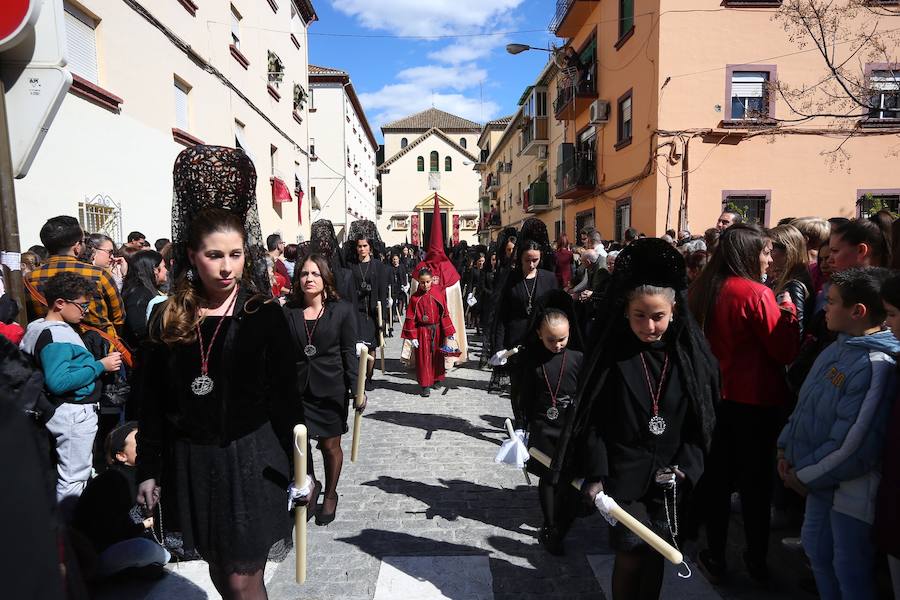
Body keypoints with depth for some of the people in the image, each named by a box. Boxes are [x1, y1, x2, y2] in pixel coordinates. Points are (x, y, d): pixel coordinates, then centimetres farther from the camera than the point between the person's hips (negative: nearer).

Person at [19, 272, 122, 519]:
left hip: (78, 412, 11)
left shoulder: (47, 329, 10)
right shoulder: (55, 336, -21)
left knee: (75, 474, 21)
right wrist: (100, 366, -22)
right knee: (74, 479, -1)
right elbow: (58, 382, -29)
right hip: (74, 413, -11)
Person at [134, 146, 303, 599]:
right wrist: (149, 471, 7)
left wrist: (300, 469, -7)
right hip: (191, 462, 4)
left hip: (250, 459, -3)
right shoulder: (167, 319, 0)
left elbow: (285, 398, -7)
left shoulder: (264, 315, -9)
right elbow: (151, 403, 5)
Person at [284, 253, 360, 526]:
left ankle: (330, 494, 34)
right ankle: (310, 486, 34)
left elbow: (349, 353, -3)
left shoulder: (342, 310, -4)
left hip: (331, 389, -1)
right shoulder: (288, 312, 1)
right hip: (296, 389, 2)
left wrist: (356, 389, -9)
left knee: (330, 445, 9)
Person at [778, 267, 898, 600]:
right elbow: (806, 404, 11)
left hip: (851, 489, -8)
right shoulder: (838, 348, 2)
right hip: (821, 479, 8)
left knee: (851, 573, 10)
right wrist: (786, 447, 4)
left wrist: (805, 476, -14)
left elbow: (854, 447, -25)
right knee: (816, 549, 24)